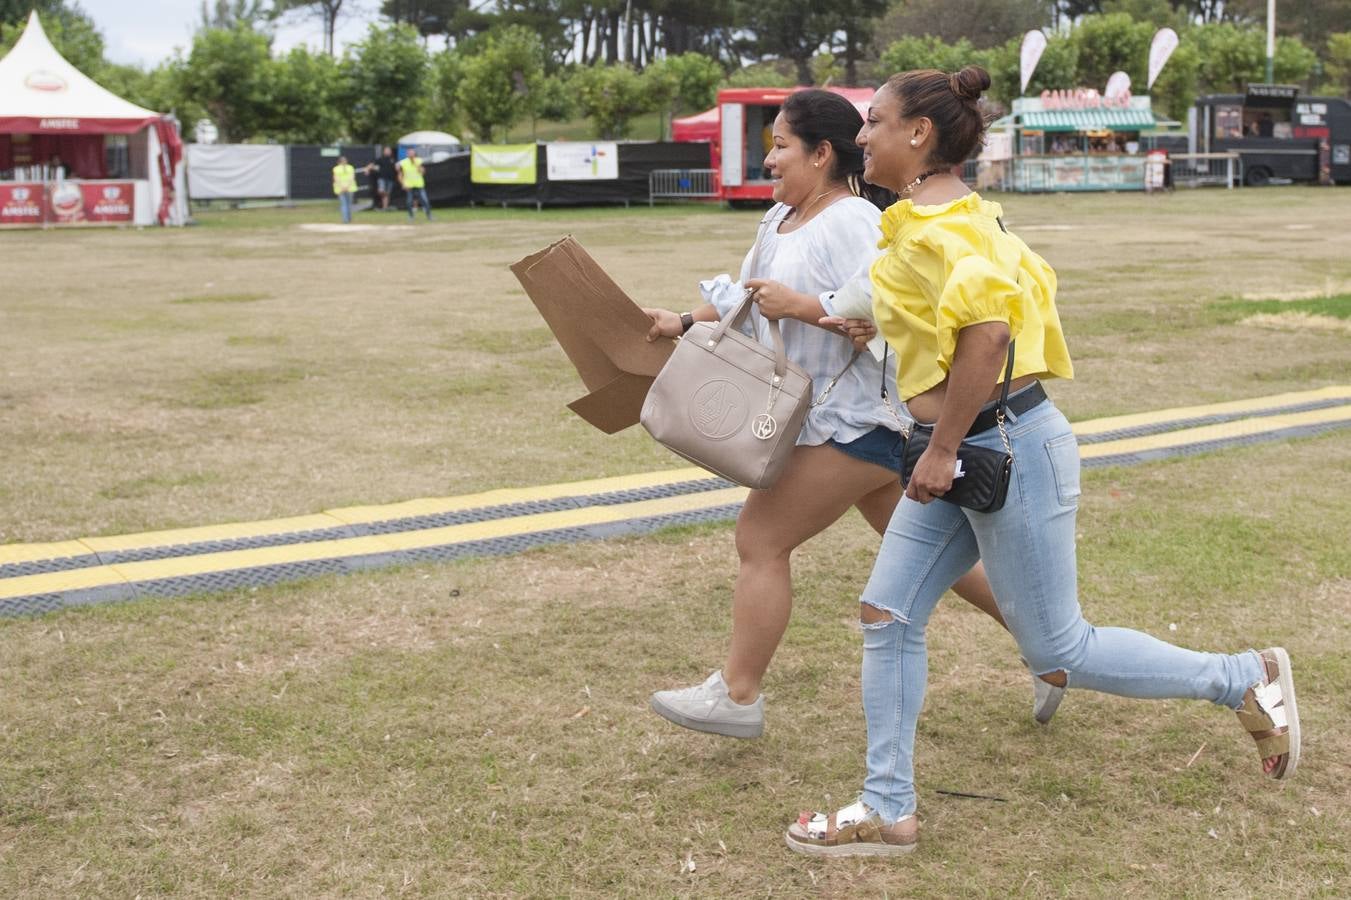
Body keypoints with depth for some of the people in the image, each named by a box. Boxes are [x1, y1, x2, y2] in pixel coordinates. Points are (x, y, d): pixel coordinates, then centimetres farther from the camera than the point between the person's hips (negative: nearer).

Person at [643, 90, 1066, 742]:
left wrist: (798, 305, -27)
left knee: (761, 540, -6)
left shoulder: (852, 222, -19)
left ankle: (736, 696, 5)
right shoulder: (783, 219, 11)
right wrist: (684, 324, 13)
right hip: (848, 418, 10)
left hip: (854, 423, -10)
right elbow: (745, 295, 23)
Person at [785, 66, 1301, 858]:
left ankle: (1247, 680, 18)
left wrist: (944, 450, -25)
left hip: (1009, 450, -10)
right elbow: (1032, 281, 21)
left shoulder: (931, 225, -19)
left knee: (1058, 650, 2)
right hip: (969, 454, 10)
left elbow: (986, 329, -32)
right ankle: (888, 810, 14)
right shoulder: (960, 212, 12)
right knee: (888, 616, 7)